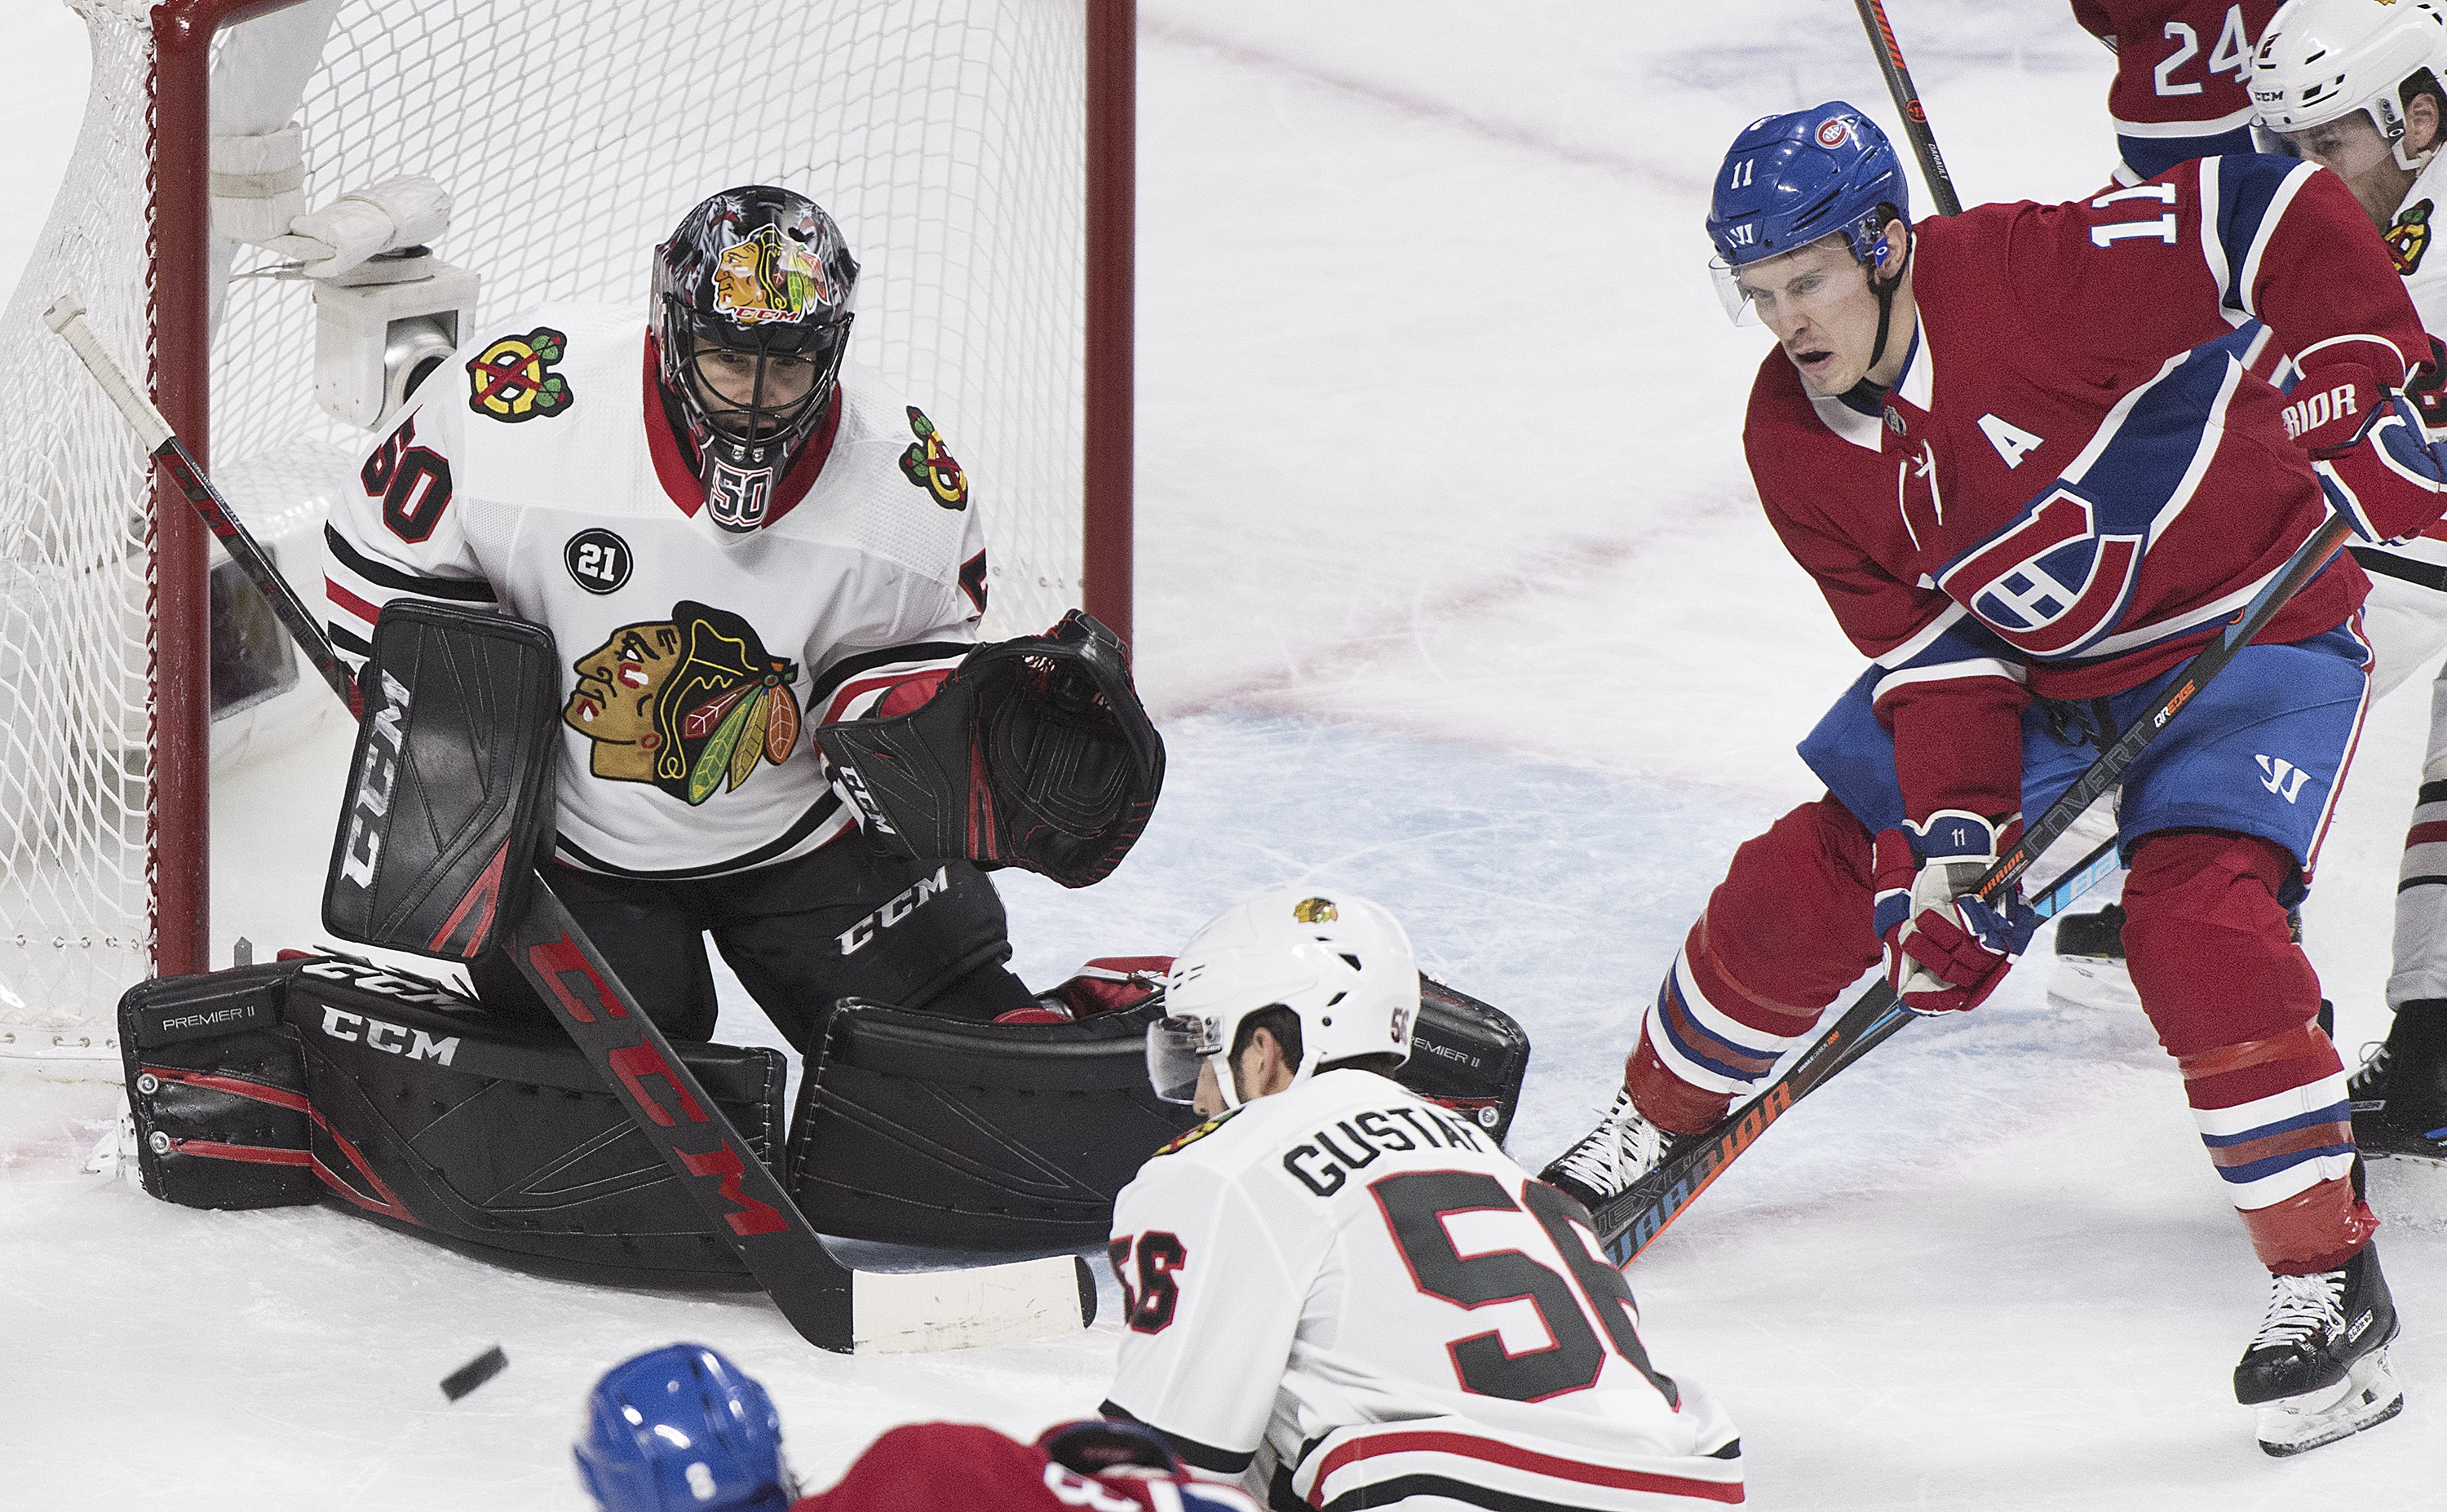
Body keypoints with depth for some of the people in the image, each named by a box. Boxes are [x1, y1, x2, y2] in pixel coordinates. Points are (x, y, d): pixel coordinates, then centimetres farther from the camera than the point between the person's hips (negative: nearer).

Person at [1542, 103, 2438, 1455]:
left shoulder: (2038, 273, -29)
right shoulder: (1794, 442, -10)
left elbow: (2286, 216, -26)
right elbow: (1923, 641, -8)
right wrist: (1956, 826, -20)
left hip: (2245, 623, -6)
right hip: (2023, 663, 6)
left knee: (2196, 919, -25)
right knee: (1808, 884, 1)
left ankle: (2330, 1276, -15)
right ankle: (1652, 1126, 27)